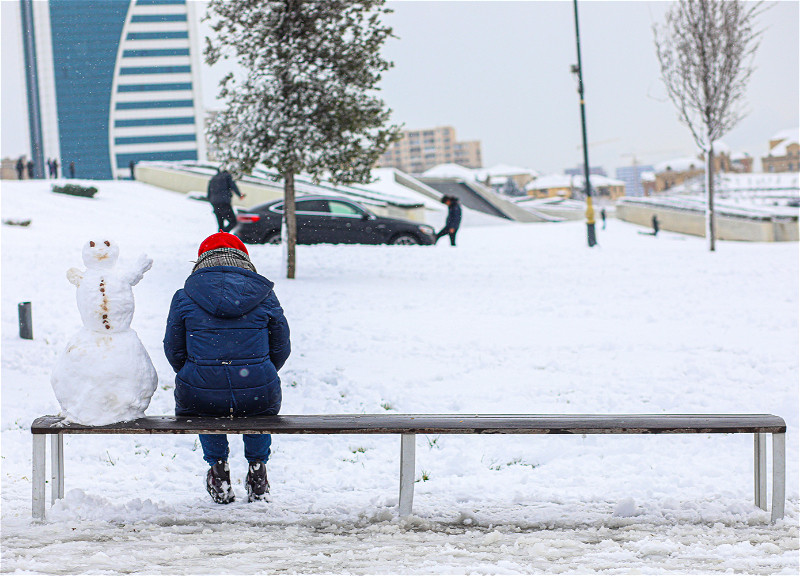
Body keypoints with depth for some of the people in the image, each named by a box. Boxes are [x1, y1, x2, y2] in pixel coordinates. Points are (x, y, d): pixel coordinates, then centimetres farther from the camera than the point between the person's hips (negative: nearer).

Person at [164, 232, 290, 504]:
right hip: (257, 397, 1)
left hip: (202, 399, -1)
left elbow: (174, 350, 7)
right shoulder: (265, 295, 4)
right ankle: (257, 467, 34)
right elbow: (281, 348, 11)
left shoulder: (184, 297, 1)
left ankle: (217, 464, 32)